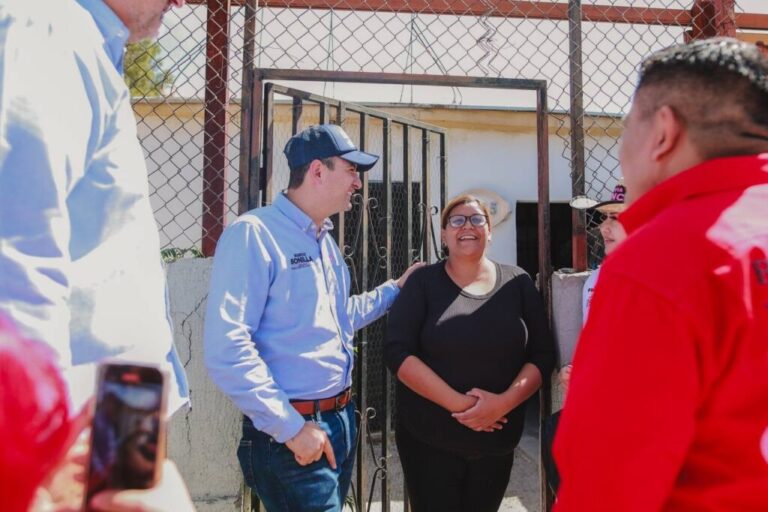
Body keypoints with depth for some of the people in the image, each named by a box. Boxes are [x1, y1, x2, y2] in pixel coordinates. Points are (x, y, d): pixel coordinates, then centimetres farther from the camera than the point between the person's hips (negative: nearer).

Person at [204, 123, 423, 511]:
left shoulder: (325, 241, 12)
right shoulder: (254, 234, -18)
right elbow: (227, 347, -26)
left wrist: (394, 289, 22)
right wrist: (290, 426, -22)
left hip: (340, 420, 9)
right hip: (293, 433, -9)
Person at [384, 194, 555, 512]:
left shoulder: (517, 282, 2)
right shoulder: (423, 282, -3)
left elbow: (543, 355, 1)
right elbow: (397, 351, -11)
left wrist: (504, 402, -15)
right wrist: (457, 403, -18)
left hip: (497, 440, 2)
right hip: (429, 440, -2)